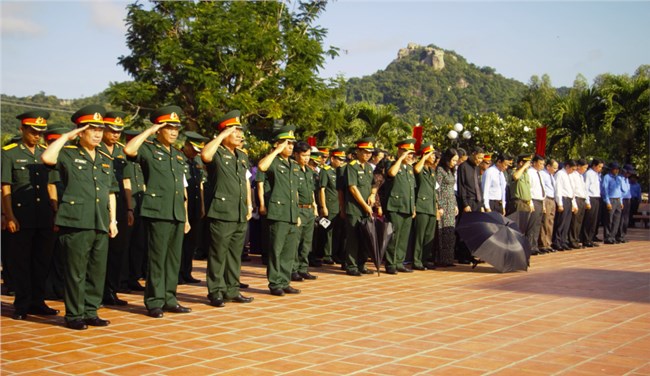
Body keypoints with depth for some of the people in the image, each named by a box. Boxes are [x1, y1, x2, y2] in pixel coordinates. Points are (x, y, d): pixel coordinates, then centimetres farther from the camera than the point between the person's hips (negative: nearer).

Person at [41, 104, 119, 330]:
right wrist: (66, 137, -10)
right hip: (76, 222, -6)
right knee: (76, 272, -1)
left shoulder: (106, 160, 18)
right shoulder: (68, 155, 1)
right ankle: (74, 315, 9)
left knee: (98, 271, 9)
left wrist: (113, 220, 12)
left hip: (101, 225, 6)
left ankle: (90, 312, 19)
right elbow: (47, 158, -21)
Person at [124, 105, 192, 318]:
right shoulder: (148, 150, 0)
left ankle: (169, 299, 18)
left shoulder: (178, 156, 19)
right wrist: (149, 131, -14)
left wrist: (186, 217, 18)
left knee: (174, 259, 9)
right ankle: (154, 302, 4)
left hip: (177, 215, 6)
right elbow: (129, 150, -24)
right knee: (157, 258, -4)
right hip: (157, 213, -6)